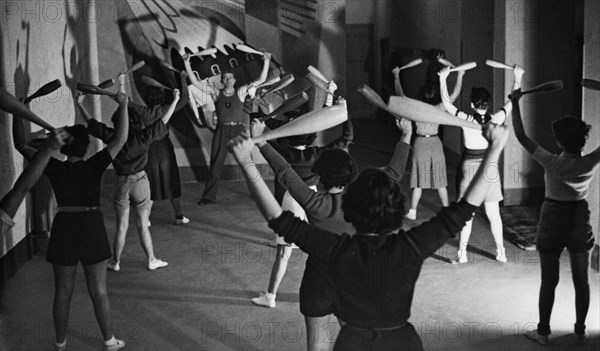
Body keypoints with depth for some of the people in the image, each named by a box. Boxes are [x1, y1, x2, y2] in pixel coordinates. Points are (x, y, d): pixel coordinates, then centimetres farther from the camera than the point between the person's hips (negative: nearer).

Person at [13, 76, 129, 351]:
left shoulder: (54, 169, -5)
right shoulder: (93, 167, -10)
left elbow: (21, 146, 2)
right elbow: (120, 139, -11)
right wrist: (123, 106, -11)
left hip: (63, 228, 2)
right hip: (91, 227, -1)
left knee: (63, 291, 11)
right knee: (98, 290, 6)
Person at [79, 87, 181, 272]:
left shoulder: (112, 137, -6)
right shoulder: (142, 138, -13)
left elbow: (92, 123, 4)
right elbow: (163, 121, -11)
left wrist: (80, 105, 17)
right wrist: (175, 101, -4)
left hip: (121, 183, 2)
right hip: (140, 182, -2)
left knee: (121, 226, 11)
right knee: (142, 225, 9)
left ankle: (115, 262, 20)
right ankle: (151, 260, 18)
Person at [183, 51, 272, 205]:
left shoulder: (241, 92, 9)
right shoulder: (216, 93, 10)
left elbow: (261, 80, 7)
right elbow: (195, 82, 8)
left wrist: (266, 62, -1)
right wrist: (187, 64, 1)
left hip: (238, 130, -1)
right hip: (222, 130, 1)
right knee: (215, 164, 3)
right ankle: (209, 196, 7)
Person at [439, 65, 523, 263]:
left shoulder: (466, 120, -15)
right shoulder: (495, 120, -9)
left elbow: (446, 103, -6)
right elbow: (512, 101, 5)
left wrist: (443, 78, -2)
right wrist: (518, 78, 14)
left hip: (469, 167, -2)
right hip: (490, 167, 2)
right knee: (493, 214, 10)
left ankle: (462, 253, 8)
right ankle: (501, 252, 18)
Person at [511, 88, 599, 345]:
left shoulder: (552, 163, -20)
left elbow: (521, 136, -18)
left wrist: (515, 103, -12)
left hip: (553, 221, -2)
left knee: (549, 281, 7)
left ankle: (543, 332, 18)